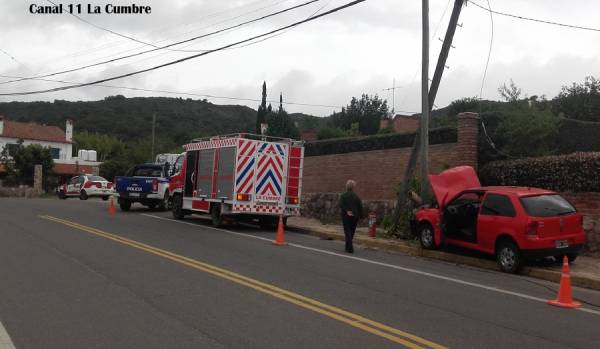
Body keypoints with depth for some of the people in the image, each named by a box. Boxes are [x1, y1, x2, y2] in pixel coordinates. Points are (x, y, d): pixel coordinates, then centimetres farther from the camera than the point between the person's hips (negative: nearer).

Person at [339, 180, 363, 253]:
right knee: (352, 232, 16)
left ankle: (350, 248, -12)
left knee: (347, 232, -1)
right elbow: (360, 207, 1)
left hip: (346, 217, -3)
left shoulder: (343, 196, -5)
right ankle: (348, 247, 28)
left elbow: (341, 206, -17)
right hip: (355, 216, 3)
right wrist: (360, 216, 7)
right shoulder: (356, 196, 2)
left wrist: (346, 211, -14)